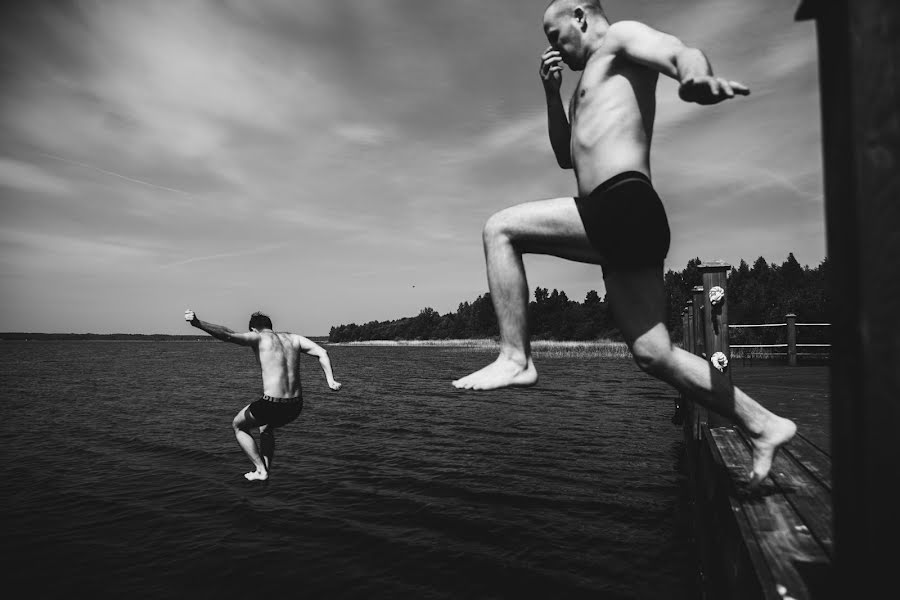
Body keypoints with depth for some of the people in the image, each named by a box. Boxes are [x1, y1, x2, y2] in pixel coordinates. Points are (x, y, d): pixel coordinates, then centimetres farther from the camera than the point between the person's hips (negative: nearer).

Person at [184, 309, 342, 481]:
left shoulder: (257, 337, 2)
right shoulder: (293, 338, 15)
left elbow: (227, 335, -15)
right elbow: (322, 353, 4)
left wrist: (198, 323, -23)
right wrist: (330, 380, 0)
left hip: (272, 405, -6)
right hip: (295, 407, 6)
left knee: (238, 426, 26)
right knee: (266, 428, 38)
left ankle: (261, 470, 20)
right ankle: (266, 470, 36)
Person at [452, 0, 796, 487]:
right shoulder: (590, 84, 35)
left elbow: (681, 53, -14)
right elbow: (567, 157, 37)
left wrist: (698, 76, -39)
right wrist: (552, 93, 27)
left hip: (622, 206, -9)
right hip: (618, 219, 10)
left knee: (499, 229, -10)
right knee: (653, 353, 5)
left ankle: (515, 358, -11)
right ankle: (761, 424, 15)